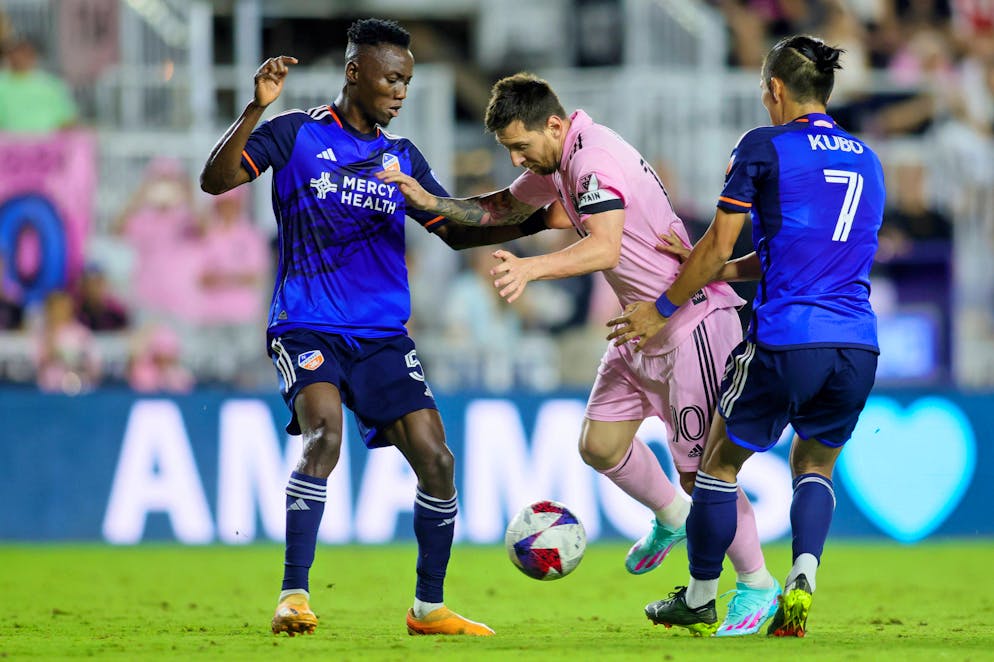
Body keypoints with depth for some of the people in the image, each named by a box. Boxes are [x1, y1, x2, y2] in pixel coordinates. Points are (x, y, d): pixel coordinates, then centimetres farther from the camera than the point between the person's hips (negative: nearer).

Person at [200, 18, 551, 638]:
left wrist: (533, 221, 7)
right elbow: (215, 180, -8)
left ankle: (428, 607, 11)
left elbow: (455, 230, 19)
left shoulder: (402, 157, 14)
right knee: (325, 433, -30)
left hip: (383, 335, 5)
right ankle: (294, 596, -24)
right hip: (307, 327, -5)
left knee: (436, 459, -7)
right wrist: (256, 109, -20)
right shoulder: (297, 134, 1)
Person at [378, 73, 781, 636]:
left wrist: (529, 268, -55)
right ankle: (672, 518, 35)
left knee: (701, 471, -6)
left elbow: (604, 249, -41)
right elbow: (507, 208, 23)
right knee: (599, 444, 9)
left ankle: (759, 585, 9)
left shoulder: (596, 160, -25)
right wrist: (431, 201, 10)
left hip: (692, 322, -10)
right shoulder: (557, 161, 5)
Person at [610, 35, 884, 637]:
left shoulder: (764, 147, -2)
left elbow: (717, 248, 0)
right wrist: (730, 271, 30)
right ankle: (802, 580, -3)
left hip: (785, 343, -5)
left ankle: (700, 600, 23)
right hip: (858, 345, 5)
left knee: (722, 461, 14)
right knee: (816, 466, 22)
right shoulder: (866, 160, 17)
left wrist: (664, 309, 13)